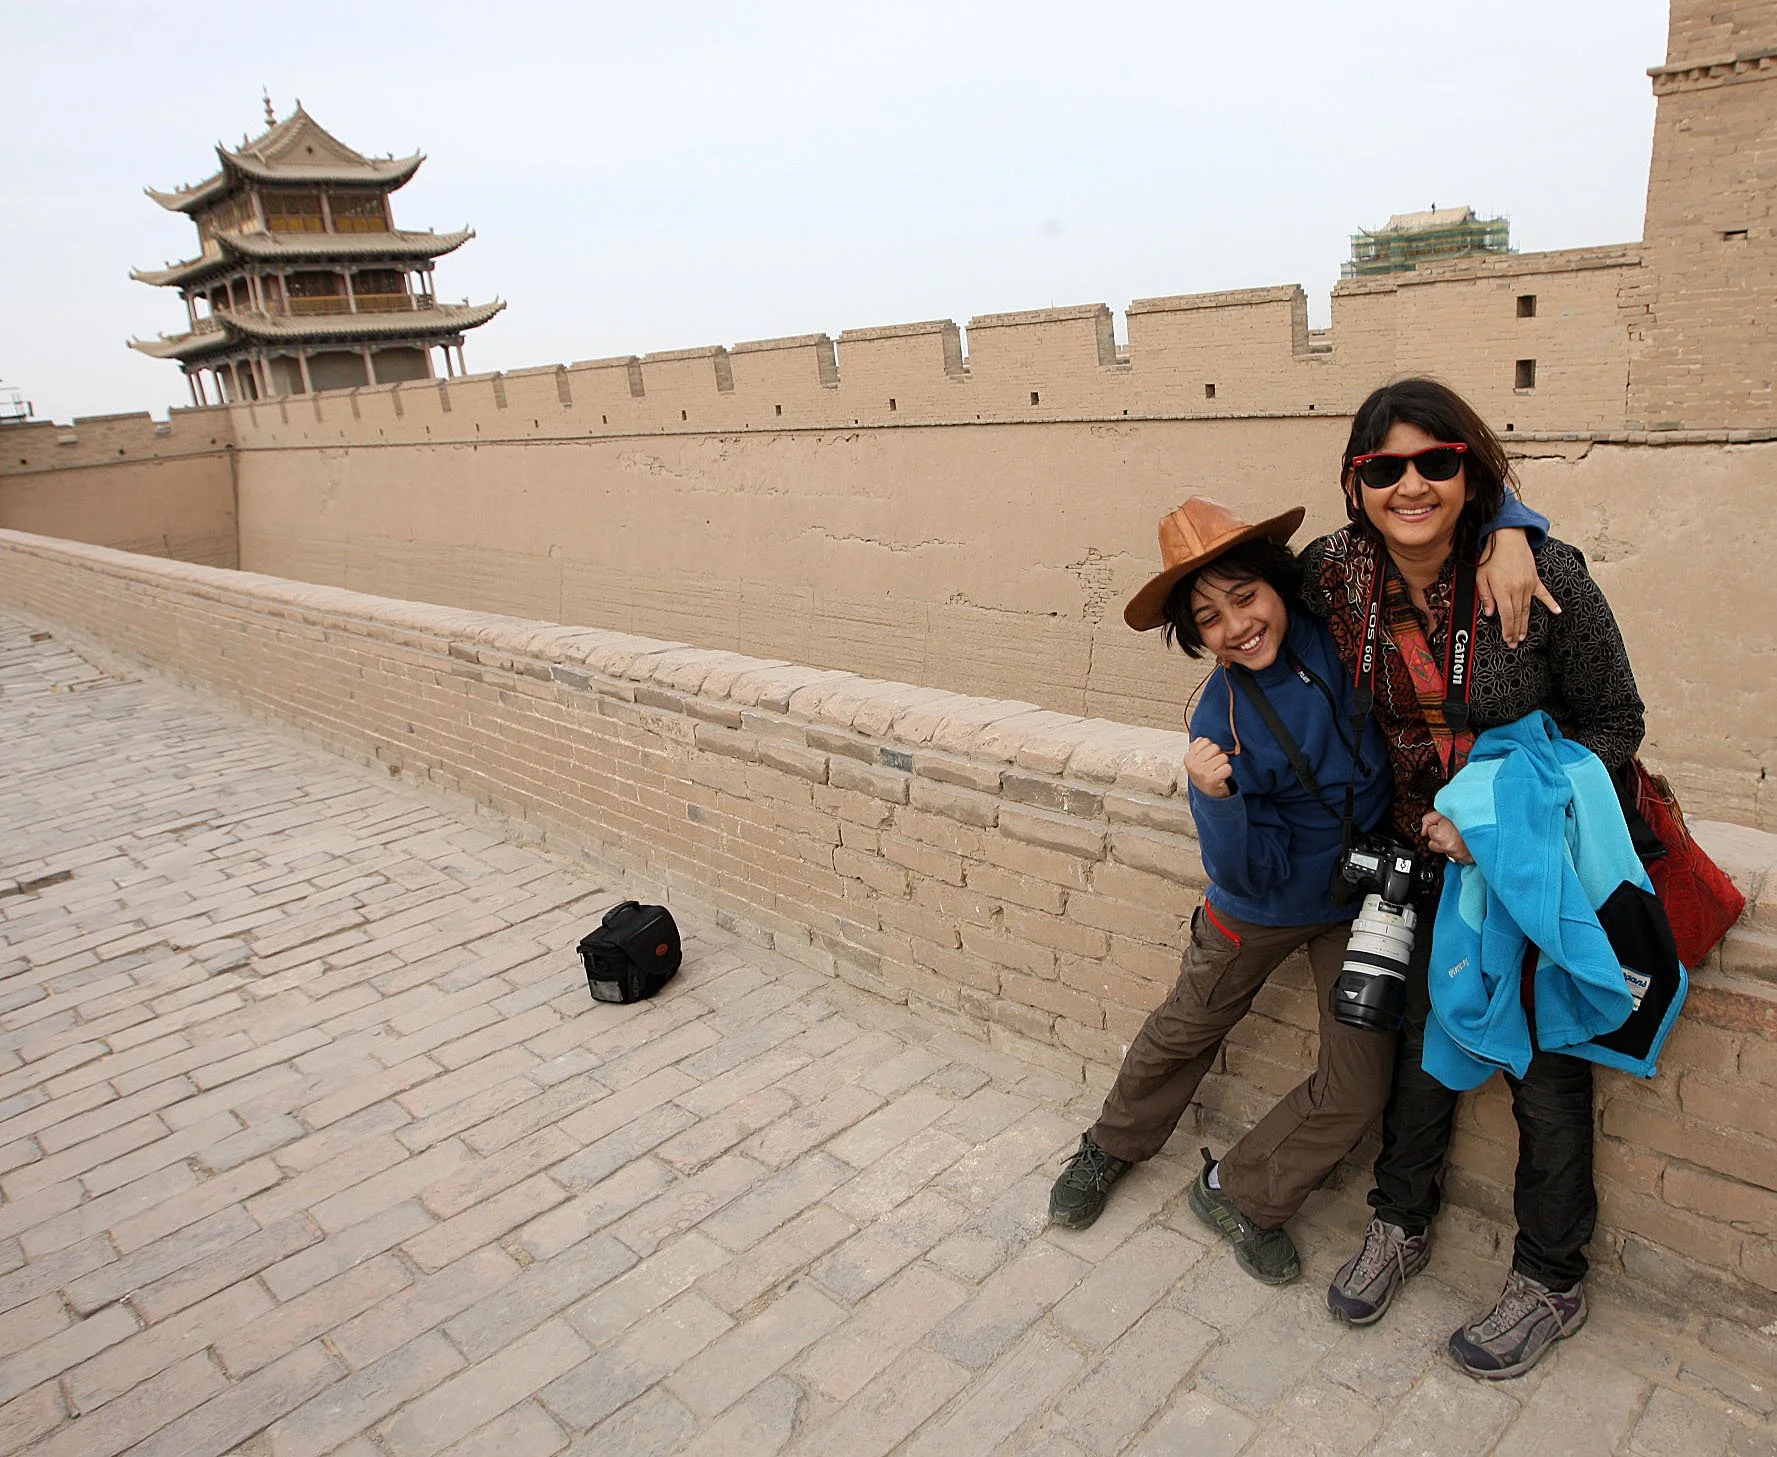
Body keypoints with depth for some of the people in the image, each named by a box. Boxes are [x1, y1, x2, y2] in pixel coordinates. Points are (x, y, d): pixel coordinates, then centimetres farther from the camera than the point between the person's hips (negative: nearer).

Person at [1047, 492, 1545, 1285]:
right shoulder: (1222, 720, -26)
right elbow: (1253, 872, -24)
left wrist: (1508, 537, -38)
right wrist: (1218, 798, -42)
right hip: (1263, 901, -2)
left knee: (1357, 1090, 4)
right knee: (1183, 1032, 21)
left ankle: (1237, 1192, 28)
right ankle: (1111, 1146, 49)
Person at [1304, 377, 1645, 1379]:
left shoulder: (1543, 574, -21)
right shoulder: (1334, 574, -12)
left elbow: (1615, 723, -10)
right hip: (1427, 854, 3)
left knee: (1546, 1071, 10)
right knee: (1424, 1043, 17)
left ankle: (1552, 1283, 33)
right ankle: (1402, 1228, 41)